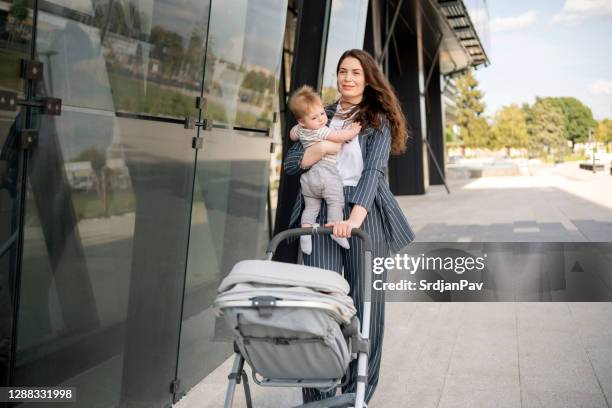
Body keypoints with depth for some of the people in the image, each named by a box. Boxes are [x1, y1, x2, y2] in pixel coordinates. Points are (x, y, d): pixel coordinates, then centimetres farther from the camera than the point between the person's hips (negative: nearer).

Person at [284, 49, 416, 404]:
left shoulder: (378, 120, 5)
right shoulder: (323, 116, 16)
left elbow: (373, 170, -10)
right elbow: (291, 164, 12)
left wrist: (355, 218, -25)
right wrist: (322, 148, -8)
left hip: (364, 212, -2)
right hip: (322, 210, 2)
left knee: (366, 302, 0)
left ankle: (359, 393, 11)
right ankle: (316, 394, 0)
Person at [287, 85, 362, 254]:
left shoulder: (300, 130, 8)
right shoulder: (322, 132, -15)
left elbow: (292, 135, 30)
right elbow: (340, 136, -23)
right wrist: (354, 130, -7)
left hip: (308, 175, 8)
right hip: (326, 172, -7)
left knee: (311, 206, 13)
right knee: (335, 202, -6)